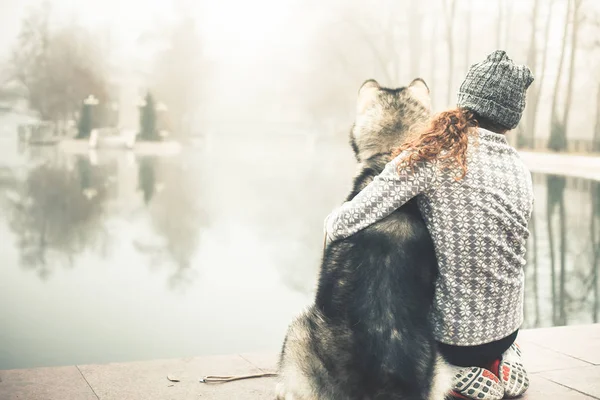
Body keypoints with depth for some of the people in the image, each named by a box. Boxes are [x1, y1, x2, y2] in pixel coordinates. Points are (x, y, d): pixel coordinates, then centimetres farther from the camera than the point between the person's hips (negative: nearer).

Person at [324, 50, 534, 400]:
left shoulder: (435, 153, -18)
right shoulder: (521, 170, -2)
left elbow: (349, 222, -20)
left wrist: (331, 224, 2)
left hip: (451, 332, -6)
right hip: (506, 328, 6)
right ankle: (500, 364, 17)